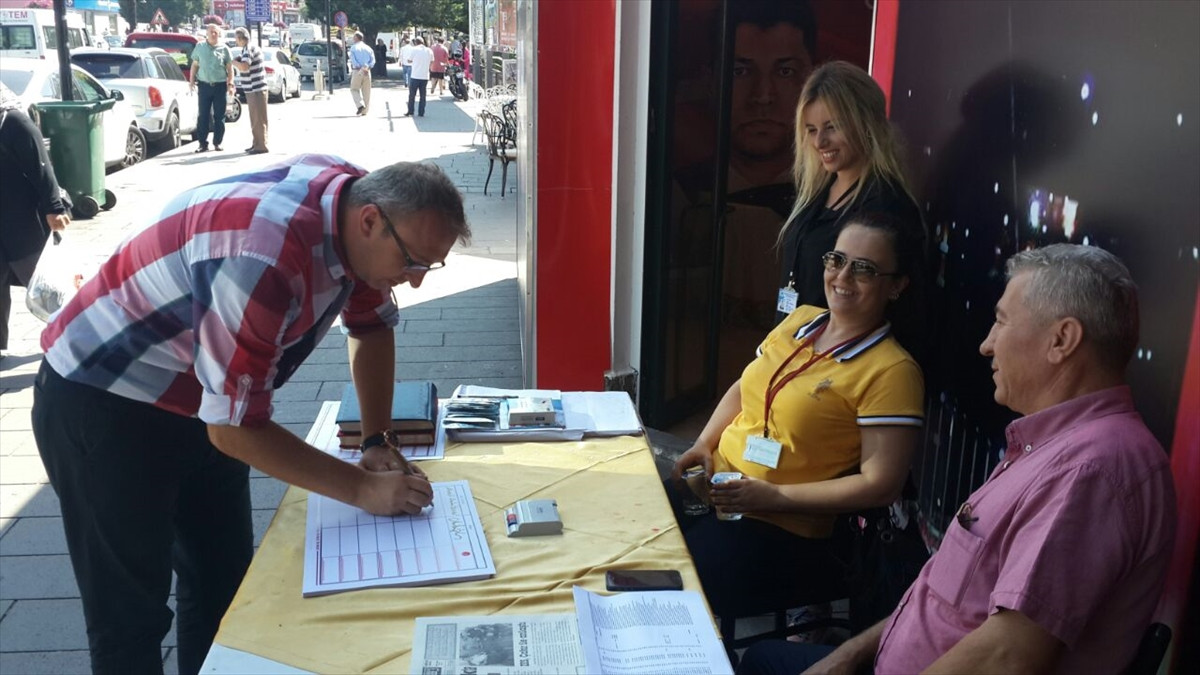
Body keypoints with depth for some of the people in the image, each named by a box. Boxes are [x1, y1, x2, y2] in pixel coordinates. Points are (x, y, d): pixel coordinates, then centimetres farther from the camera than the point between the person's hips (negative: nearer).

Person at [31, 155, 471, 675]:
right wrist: (363, 489, -24)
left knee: (225, 583, 13)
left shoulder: (359, 198, -11)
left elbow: (371, 326, 5)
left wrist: (377, 443, -3)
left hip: (196, 397, 8)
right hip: (98, 403, -8)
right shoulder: (265, 258, -37)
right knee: (131, 613, 1)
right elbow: (236, 428, -30)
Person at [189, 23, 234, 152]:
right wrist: (192, 80, 5)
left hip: (220, 85, -1)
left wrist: (230, 84, -2)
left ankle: (217, 142, 12)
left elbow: (230, 68, 6)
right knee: (203, 116, 0)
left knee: (219, 116, 3)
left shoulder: (224, 49, 4)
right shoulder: (200, 47, 8)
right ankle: (203, 143, 4)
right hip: (204, 85, 1)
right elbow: (195, 65, 13)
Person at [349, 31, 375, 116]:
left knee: (354, 89, 8)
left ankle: (360, 105, -13)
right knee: (366, 91, 8)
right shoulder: (368, 48, 9)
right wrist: (367, 67, -8)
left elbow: (353, 60, -12)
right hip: (367, 72, 4)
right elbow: (373, 60, 1)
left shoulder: (353, 48, -2)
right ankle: (365, 110, 10)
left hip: (357, 71, -4)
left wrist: (361, 68, -11)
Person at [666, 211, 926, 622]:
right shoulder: (799, 320, 7)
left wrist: (774, 496, -18)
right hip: (714, 486, 7)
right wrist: (704, 444, 3)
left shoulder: (891, 371, -13)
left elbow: (880, 485, -16)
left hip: (782, 530, -7)